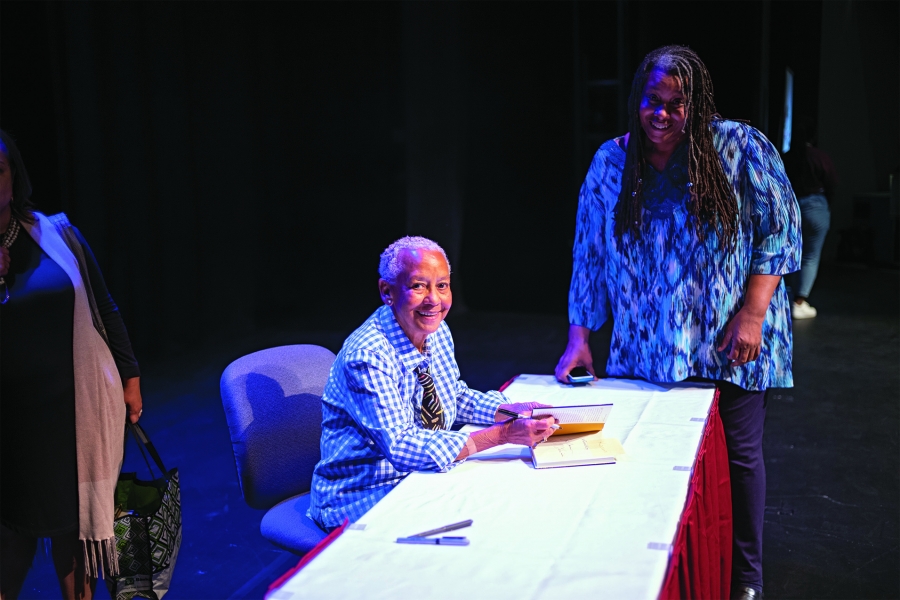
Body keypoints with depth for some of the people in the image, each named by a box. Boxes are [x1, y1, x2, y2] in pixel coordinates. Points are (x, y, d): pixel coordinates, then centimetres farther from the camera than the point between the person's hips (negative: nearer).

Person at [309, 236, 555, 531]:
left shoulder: (438, 332, 0)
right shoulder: (366, 357, -25)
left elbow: (455, 395, 16)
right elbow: (401, 447, -29)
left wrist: (514, 410, -3)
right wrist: (503, 434, -32)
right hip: (362, 499, -8)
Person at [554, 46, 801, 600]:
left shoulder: (741, 148, -6)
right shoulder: (611, 162, 2)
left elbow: (778, 233, -5)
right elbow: (590, 255, 4)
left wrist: (752, 314, -13)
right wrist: (579, 338, 1)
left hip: (730, 347, -2)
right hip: (645, 351, 2)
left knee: (737, 456, 7)